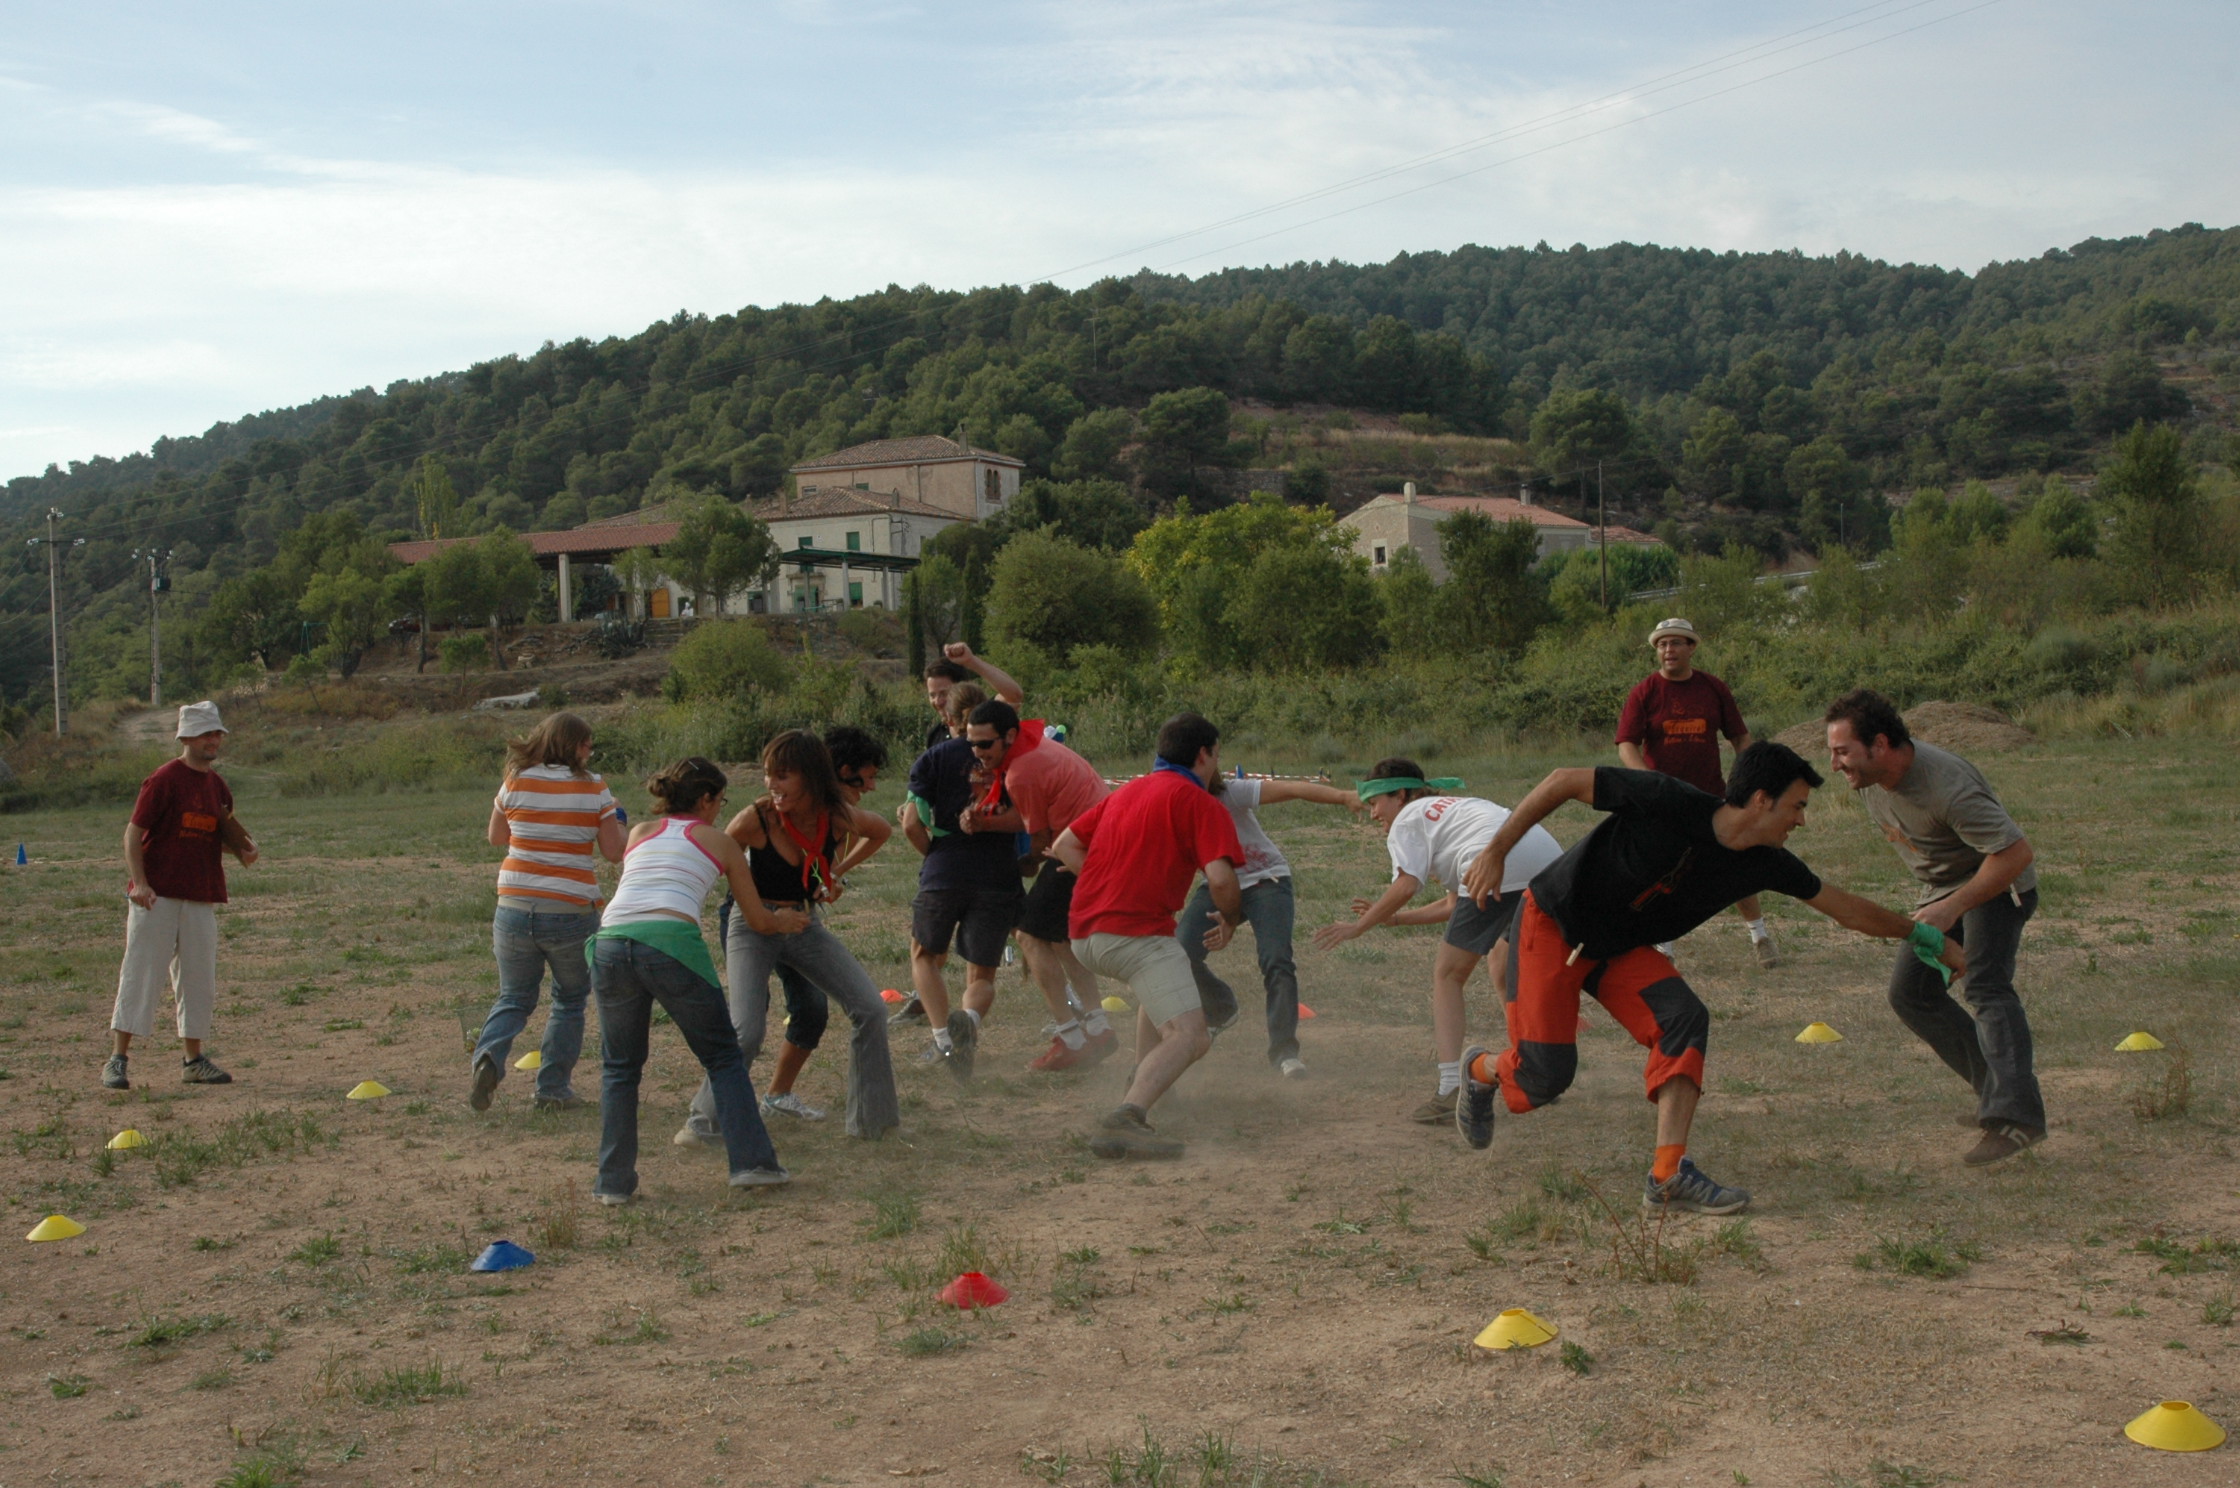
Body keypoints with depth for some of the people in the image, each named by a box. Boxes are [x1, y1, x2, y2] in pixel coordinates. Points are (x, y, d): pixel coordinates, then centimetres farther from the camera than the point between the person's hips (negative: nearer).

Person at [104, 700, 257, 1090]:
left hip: (201, 898, 6)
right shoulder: (164, 780, -7)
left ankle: (194, 1060, 18)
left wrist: (243, 850, 1)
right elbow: (133, 833, -10)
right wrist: (139, 882, -21)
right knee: (141, 974, -6)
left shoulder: (217, 785, 13)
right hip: (157, 896, -6)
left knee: (199, 979, 9)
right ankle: (118, 1060, -3)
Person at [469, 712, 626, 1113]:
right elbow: (613, 852, -2)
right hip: (571, 911, -2)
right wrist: (617, 820, 17)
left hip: (515, 909, 2)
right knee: (569, 1001, 17)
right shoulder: (594, 790, -4)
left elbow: (496, 837, 13)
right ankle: (554, 1088, 13)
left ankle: (488, 1056, -12)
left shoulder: (516, 783, 1)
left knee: (513, 998, 16)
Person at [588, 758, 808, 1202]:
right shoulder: (718, 841, 20)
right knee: (723, 1057, 14)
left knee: (621, 1068, 19)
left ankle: (614, 1181, 15)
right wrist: (786, 922, 48)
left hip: (610, 944, 3)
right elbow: (758, 921, 25)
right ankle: (751, 1161, 8)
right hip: (671, 943, -3)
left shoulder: (640, 832, 28)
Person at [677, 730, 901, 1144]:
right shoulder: (755, 820, -21)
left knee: (871, 1009, -5)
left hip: (806, 926, 4)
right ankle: (701, 1120, 0)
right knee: (746, 1032, -20)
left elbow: (882, 831, 10)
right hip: (753, 927, -4)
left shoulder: (838, 816, -12)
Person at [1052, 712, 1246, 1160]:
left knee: (1162, 983, 37)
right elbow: (1220, 877, -13)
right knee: (1188, 1036, -17)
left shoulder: (1126, 792, 22)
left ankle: (1143, 1084, 37)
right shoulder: (1200, 803, -1)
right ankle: (1125, 1120, -37)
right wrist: (1231, 920, 6)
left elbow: (1063, 846, 22)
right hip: (1137, 932, -9)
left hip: (1084, 933, 9)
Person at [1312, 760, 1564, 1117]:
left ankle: (1450, 1089, -6)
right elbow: (1455, 906, 34)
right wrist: (1391, 918, 38)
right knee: (1504, 971, 28)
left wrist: (1359, 926, 6)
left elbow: (1406, 887, -4)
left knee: (1447, 975, 5)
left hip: (1498, 871, -8)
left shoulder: (1407, 819, 14)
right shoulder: (1453, 809, 38)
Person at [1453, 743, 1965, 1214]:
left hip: (1622, 949, 6)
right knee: (1547, 1076, -10)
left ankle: (1668, 1177, -18)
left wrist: (1926, 937, 12)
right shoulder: (1670, 803, -27)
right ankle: (1481, 1070, 26)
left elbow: (1847, 909, 8)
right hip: (1551, 925, -6)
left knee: (1684, 1020, -19)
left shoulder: (1765, 864, -6)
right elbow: (1564, 782, -20)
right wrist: (1496, 852, -21)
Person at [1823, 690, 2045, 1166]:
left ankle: (2015, 1116, -36)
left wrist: (1954, 906, -32)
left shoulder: (1946, 785, -34)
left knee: (1985, 986, -27)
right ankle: (1996, 1088, 9)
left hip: (1996, 884, -9)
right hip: (1944, 889, 9)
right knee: (1910, 992, 3)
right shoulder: (1869, 776, -7)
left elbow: (2016, 852, -32)